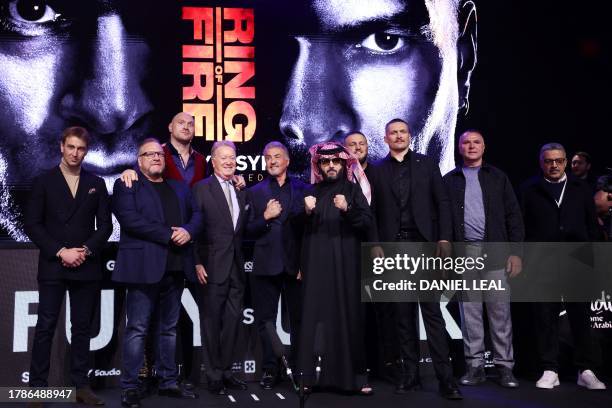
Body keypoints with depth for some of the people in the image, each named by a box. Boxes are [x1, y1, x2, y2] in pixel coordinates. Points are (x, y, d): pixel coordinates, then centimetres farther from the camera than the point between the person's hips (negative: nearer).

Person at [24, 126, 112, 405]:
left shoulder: (96, 184, 11)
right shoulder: (44, 181, 5)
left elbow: (105, 224, 8)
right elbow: (32, 225, -2)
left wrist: (87, 250, -8)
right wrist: (61, 252, -11)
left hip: (86, 267, 2)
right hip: (52, 266, -2)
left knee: (82, 328, 6)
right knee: (46, 327, -1)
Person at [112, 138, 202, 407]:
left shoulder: (179, 188, 21)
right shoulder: (126, 185, 3)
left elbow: (196, 214, 14)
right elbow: (130, 219, -12)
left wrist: (188, 231, -9)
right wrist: (168, 235, -15)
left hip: (175, 267, 6)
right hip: (145, 266, -5)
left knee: (168, 328, 11)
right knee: (137, 329, -4)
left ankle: (168, 382, 18)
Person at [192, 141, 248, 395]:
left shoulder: (241, 192, 13)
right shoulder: (201, 189, -3)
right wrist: (197, 263, -13)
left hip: (236, 268, 5)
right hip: (212, 268, -5)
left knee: (232, 321, 10)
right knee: (211, 322, 4)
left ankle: (226, 371, 22)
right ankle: (214, 375, 14)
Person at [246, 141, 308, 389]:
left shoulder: (302, 189, 7)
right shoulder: (255, 192, 10)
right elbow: (249, 231, 5)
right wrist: (266, 217, -12)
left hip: (296, 265, -1)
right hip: (266, 265, 1)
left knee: (299, 319, 5)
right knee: (266, 320, 5)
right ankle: (269, 370, 15)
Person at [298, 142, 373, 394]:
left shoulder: (352, 189, 6)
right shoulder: (313, 192, 14)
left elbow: (367, 222, -5)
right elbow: (301, 231, 12)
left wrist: (347, 210, -20)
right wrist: (307, 212, -6)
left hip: (345, 264, -2)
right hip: (317, 265, 2)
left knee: (347, 314, -4)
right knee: (316, 314, -3)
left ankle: (353, 376, 1)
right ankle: (311, 375, 0)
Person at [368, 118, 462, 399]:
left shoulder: (427, 164, 10)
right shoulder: (376, 170, 11)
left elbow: (442, 203, 6)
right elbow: (372, 211, 6)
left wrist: (444, 238, -5)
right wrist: (376, 245, -4)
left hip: (424, 244, -1)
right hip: (392, 248, 1)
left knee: (431, 310, -4)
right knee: (403, 313, 6)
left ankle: (445, 378, -3)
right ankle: (409, 374, 13)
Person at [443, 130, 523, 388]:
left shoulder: (498, 178, 12)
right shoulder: (449, 180, 12)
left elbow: (513, 216, 6)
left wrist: (516, 252, -3)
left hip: (495, 251, 0)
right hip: (463, 252, 1)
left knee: (500, 311, 0)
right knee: (469, 311, 3)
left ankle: (504, 366, 7)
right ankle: (475, 365, 10)